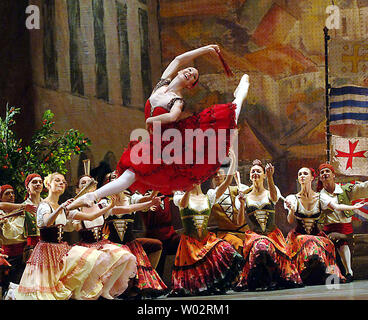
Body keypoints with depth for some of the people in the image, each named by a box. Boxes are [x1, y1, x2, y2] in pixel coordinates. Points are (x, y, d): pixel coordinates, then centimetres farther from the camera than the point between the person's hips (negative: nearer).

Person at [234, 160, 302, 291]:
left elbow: (274, 195, -17)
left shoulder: (270, 194, 11)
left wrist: (270, 177, -35)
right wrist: (241, 204, -11)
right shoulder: (245, 197, 13)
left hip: (272, 233, 0)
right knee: (260, 247, -34)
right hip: (253, 235, 0)